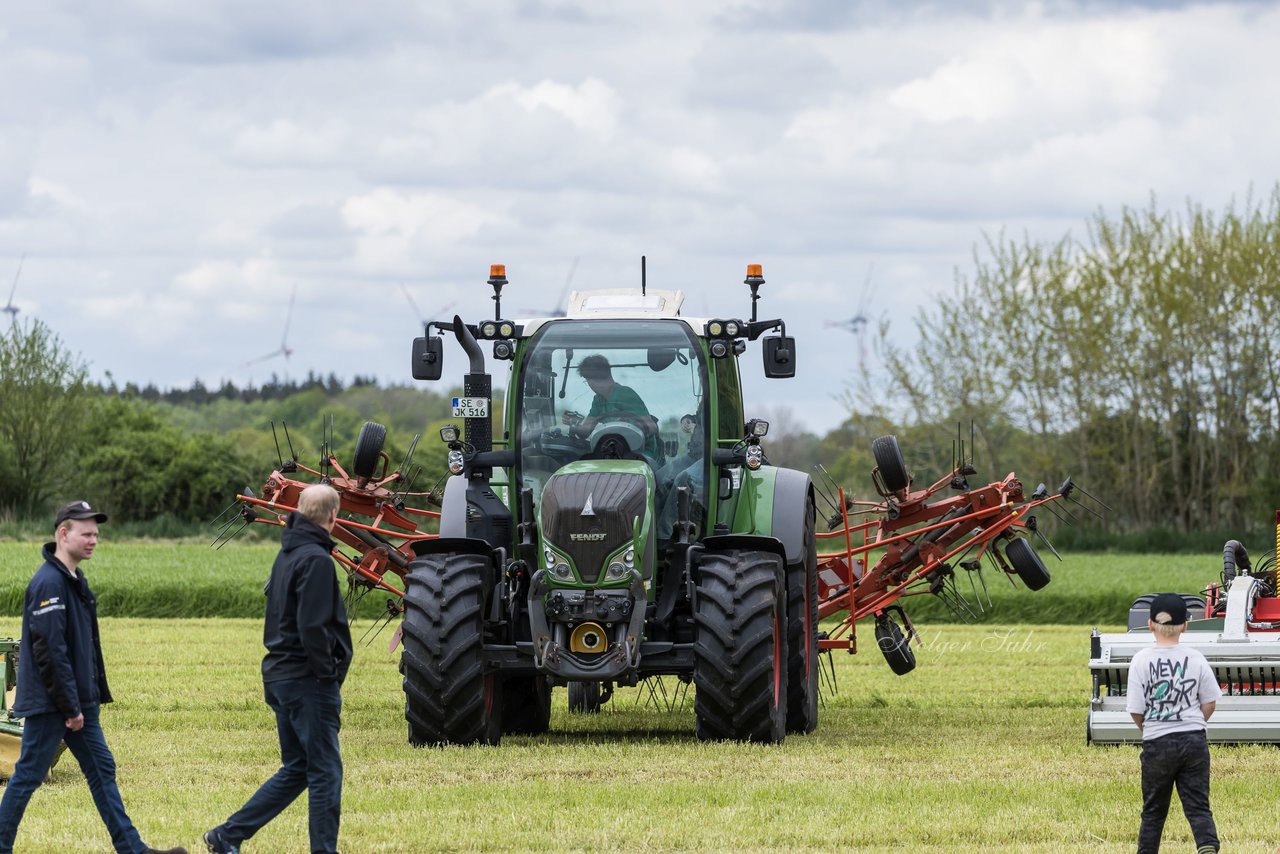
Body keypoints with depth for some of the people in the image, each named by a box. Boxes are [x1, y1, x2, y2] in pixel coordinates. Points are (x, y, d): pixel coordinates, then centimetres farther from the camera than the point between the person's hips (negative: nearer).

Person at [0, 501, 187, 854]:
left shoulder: (75, 580, 13)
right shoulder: (49, 583, -18)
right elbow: (50, 650, -22)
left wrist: (95, 695, 15)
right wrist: (70, 707, -20)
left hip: (79, 702, 10)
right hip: (49, 705, -10)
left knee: (102, 770, 9)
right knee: (28, 775, -1)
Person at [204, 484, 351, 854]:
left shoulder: (286, 555, 13)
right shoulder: (316, 560, -16)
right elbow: (312, 627, -24)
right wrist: (327, 672, -14)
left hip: (280, 673, 9)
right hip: (308, 680, -9)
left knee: (295, 769, 16)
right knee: (325, 772, -1)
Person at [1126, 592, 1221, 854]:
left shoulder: (1141, 660, -8)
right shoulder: (1195, 658, -3)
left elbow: (1136, 711, -7)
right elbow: (1209, 702, 3)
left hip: (1157, 743, -1)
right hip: (1195, 740, 1)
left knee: (1153, 809, 14)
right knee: (1198, 805, 1)